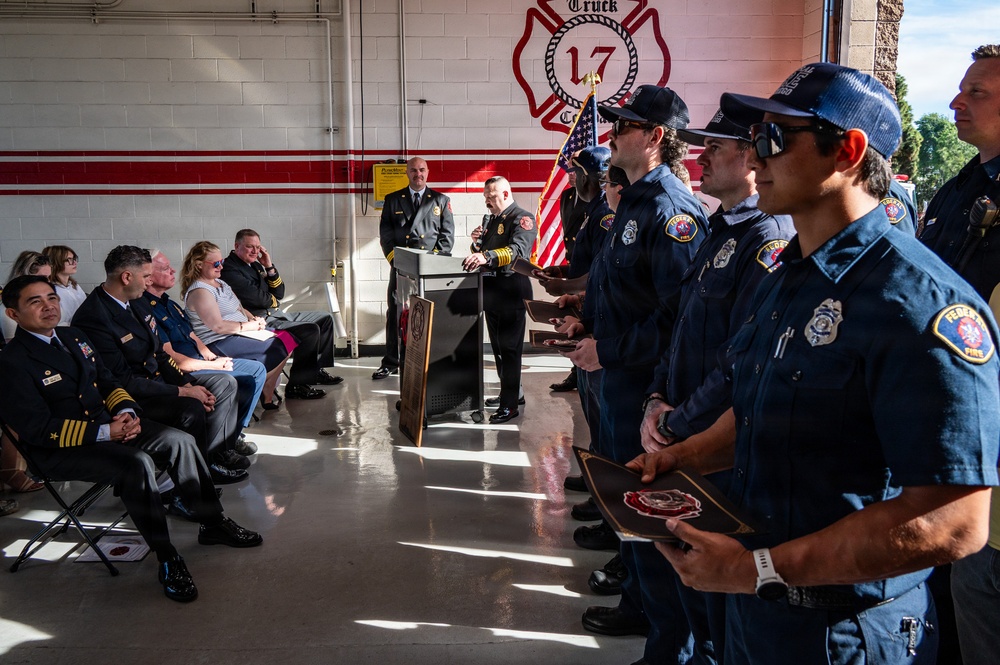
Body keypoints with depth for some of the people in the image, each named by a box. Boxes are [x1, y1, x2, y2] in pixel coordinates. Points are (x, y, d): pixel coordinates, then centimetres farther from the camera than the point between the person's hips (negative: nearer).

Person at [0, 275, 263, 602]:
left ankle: (212, 523, 6)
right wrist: (105, 433, -23)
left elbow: (108, 382, 18)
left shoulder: (75, 338, 12)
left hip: (107, 425, 8)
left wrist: (126, 411, -5)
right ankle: (167, 560, -23)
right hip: (60, 450, -8)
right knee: (138, 463, -32)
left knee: (180, 441, -8)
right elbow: (38, 429, -20)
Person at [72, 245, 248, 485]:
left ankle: (216, 455, 10)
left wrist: (187, 383, -5)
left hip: (158, 377, 10)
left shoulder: (137, 302, 5)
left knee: (225, 383, 4)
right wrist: (182, 392, -23)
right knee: (191, 407, -30)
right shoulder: (92, 318, -23)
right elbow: (123, 381, -24)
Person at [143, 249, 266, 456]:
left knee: (258, 369, 7)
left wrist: (211, 356, 0)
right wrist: (214, 365, -13)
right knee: (229, 382, -29)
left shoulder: (167, 302, 16)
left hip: (199, 360, 10)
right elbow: (171, 358, -19)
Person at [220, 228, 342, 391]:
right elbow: (255, 298, -22)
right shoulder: (230, 269, -13)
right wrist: (273, 301, -1)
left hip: (276, 314, 11)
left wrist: (269, 267, 1)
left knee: (325, 319, 14)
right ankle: (296, 386, -23)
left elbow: (279, 294, 13)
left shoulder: (255, 264, 16)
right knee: (310, 330, -27)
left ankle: (317, 370, 19)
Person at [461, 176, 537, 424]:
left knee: (509, 347, -6)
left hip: (511, 290, -9)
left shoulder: (522, 218, -8)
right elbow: (482, 254, 23)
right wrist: (477, 242, 1)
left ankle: (510, 405, -2)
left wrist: (487, 256, -40)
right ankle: (512, 392, 27)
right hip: (491, 290, 9)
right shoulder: (491, 220, 19)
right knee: (498, 346, 14)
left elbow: (518, 251, -26)